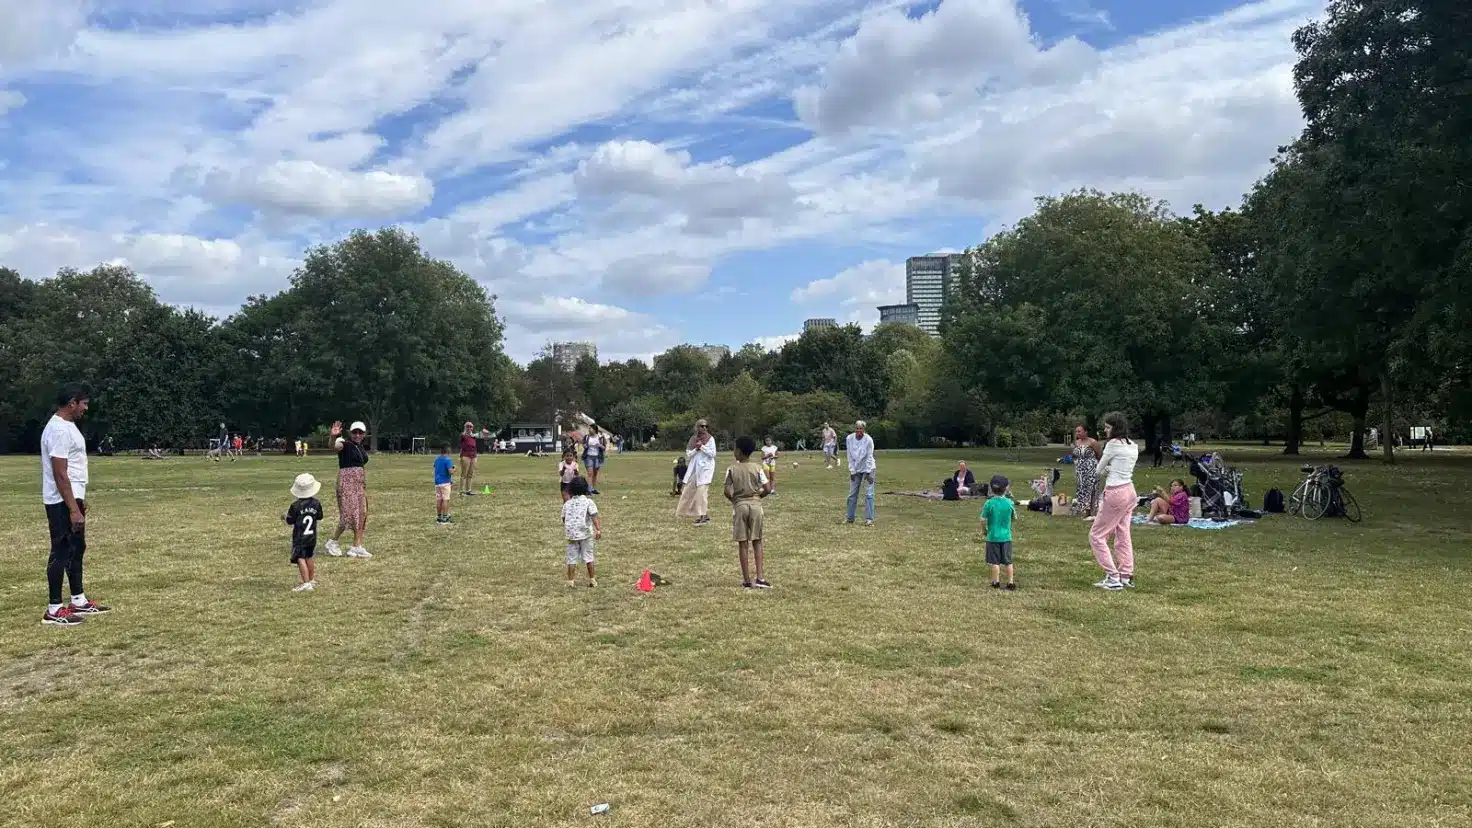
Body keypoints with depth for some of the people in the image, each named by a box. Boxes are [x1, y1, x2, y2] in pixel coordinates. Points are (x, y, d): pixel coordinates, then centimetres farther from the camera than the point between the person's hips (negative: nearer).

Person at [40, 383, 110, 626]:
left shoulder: (67, 425, 12)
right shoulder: (59, 430, -21)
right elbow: (60, 474, -24)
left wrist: (79, 500, 23)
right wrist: (73, 509, -24)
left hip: (72, 498, 11)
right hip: (62, 503, -11)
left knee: (77, 548, 16)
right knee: (61, 552, -5)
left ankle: (78, 601, 25)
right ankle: (54, 610, 1)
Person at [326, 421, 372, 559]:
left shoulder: (361, 448, 15)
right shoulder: (345, 445, -7)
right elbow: (334, 446, -30)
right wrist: (333, 437, -53)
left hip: (360, 483, 8)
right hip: (347, 482, -8)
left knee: (361, 514, 6)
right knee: (350, 513, -13)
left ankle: (356, 547, 10)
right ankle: (333, 542, 4)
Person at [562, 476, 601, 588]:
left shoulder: (567, 503, 6)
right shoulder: (588, 502, -5)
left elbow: (563, 519, 14)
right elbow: (594, 517, -17)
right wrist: (598, 530, -25)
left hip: (571, 534, 2)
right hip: (585, 534, -2)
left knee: (572, 558, 8)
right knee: (588, 557, 8)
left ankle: (571, 581, 7)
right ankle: (592, 580, 13)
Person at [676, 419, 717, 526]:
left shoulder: (710, 439, -2)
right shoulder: (693, 439, 9)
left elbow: (713, 454, -8)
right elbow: (688, 454, 7)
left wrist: (702, 447, -15)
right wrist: (696, 449, -11)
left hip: (706, 467, -5)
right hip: (695, 468, 5)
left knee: (702, 490, -15)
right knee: (689, 489, 8)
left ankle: (704, 516, -14)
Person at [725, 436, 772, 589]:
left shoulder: (731, 469, -5)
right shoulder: (757, 468, -1)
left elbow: (727, 491, -10)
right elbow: (768, 489, -5)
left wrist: (734, 500, 9)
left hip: (739, 506, -1)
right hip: (755, 505, 1)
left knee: (743, 544, 4)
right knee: (757, 542, 9)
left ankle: (747, 581, 6)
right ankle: (760, 578, 0)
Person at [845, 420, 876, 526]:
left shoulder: (868, 440, -16)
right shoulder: (849, 439, -8)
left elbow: (869, 457, -13)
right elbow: (850, 457, -3)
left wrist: (868, 473, -15)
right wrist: (852, 471, -5)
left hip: (867, 469, -3)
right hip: (855, 470, 3)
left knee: (868, 494, -6)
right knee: (852, 494, 7)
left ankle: (869, 519, -4)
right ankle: (850, 518, 15)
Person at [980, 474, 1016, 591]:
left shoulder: (989, 503, -13)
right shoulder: (1009, 502, -6)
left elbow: (983, 520, -12)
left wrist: (984, 529, 6)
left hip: (993, 536, -2)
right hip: (1006, 536, 2)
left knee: (995, 561, 7)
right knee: (1008, 561, 11)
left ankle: (996, 582, 13)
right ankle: (1011, 583, 14)